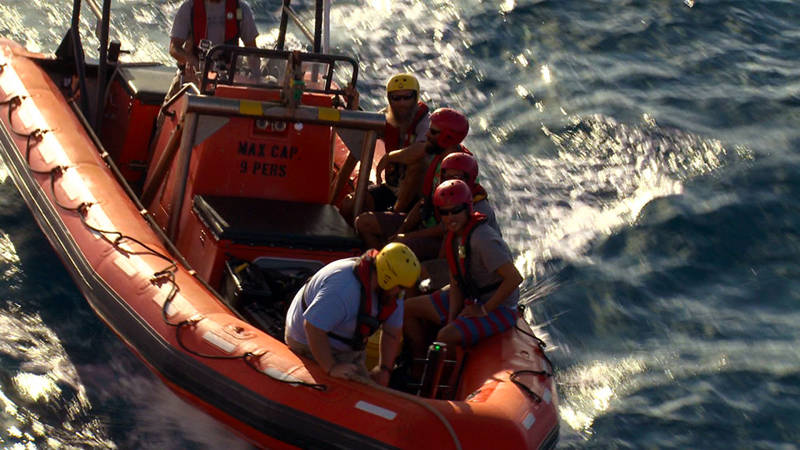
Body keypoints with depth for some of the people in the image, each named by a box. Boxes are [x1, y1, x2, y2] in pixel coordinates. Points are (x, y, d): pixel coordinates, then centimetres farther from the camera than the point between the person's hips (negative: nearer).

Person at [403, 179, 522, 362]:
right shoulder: (453, 236, 0)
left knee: (445, 337, -31)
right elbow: (456, 285, 4)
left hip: (498, 308, -9)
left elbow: (515, 278, -30)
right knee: (408, 309, 8)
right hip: (469, 299, 9)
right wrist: (451, 319, -10)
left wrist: (484, 310, -21)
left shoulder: (483, 240, -27)